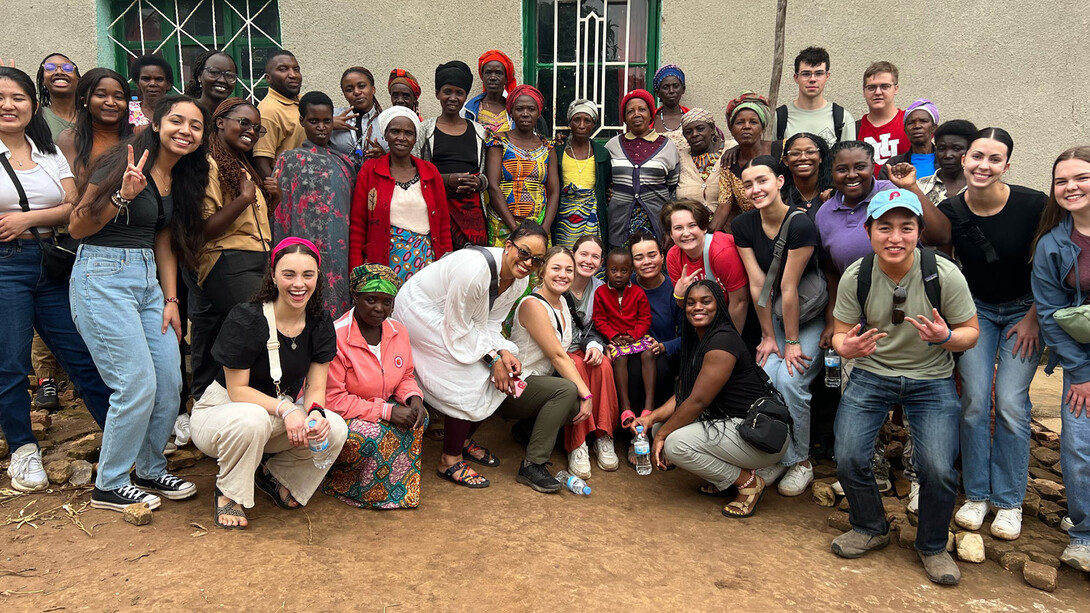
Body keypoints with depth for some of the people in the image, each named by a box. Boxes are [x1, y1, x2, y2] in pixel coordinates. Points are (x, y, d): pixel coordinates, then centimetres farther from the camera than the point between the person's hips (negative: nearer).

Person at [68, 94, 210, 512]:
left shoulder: (181, 178, 11)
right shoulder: (123, 163, -11)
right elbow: (77, 227, -10)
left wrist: (170, 298, 10)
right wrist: (124, 196, -25)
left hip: (148, 279, 8)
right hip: (102, 277, -8)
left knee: (170, 383, 6)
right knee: (137, 384, -9)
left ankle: (151, 471, 27)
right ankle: (109, 486, 11)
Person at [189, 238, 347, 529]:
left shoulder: (320, 324, -6)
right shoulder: (245, 319, -22)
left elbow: (315, 387, -5)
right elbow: (237, 390, -19)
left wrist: (315, 412, -28)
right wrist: (286, 409, -33)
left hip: (282, 415, 5)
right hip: (221, 411, -5)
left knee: (335, 429, -21)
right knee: (251, 418, -40)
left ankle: (272, 474, 8)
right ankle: (228, 492, -9)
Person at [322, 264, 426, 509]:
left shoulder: (398, 330, -1)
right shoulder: (336, 337, -22)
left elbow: (406, 377, 12)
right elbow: (333, 400, -23)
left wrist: (414, 398, -13)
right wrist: (386, 412, -27)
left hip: (386, 406, 7)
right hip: (340, 417, -7)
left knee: (418, 417, -17)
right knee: (372, 437, -33)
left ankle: (398, 486, -2)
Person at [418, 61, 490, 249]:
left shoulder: (479, 132, 16)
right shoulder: (425, 130, 8)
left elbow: (489, 174, 17)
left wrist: (479, 182, -6)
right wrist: (446, 180, -13)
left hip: (472, 208, 2)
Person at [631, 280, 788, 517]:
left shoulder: (722, 340, -19)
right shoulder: (697, 340, 11)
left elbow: (698, 401, -21)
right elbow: (682, 395, 9)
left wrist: (662, 435, -14)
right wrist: (651, 418, -6)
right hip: (729, 423, 10)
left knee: (676, 442, -22)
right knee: (662, 426, 3)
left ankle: (748, 482, -3)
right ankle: (725, 476, 12)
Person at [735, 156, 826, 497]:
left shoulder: (800, 225, -23)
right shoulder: (743, 226, -5)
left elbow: (789, 288, -21)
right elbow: (757, 284, -6)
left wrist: (792, 342, -16)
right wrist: (768, 336, -2)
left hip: (811, 318, -5)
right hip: (775, 316, 5)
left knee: (790, 380, -19)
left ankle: (801, 462, 1)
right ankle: (779, 456, 6)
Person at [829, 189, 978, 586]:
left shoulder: (945, 275, -15)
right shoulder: (855, 277, -10)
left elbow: (971, 333, -3)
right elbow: (841, 333, 1)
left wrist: (946, 338, -27)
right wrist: (847, 347, -24)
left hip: (931, 379, -1)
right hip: (871, 373, 1)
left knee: (938, 470, -16)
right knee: (848, 459, -12)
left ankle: (932, 546, 16)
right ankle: (871, 529, 20)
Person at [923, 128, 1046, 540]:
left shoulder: (1033, 205, -18)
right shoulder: (951, 210, -11)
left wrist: (1033, 319, -8)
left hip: (1022, 310, -2)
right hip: (975, 309, 2)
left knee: (1011, 403, -8)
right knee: (975, 400, -5)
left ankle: (1009, 501, 9)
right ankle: (976, 494, 12)